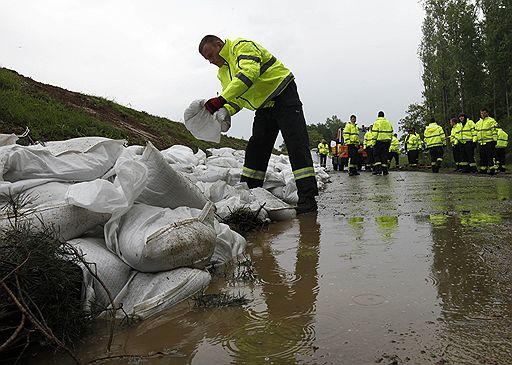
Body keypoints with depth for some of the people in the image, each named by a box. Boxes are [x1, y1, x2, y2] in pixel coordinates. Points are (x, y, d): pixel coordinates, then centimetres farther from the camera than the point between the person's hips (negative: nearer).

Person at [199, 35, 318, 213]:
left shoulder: (242, 46, -15)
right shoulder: (222, 73, 12)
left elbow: (249, 73, -33)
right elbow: (236, 99, 11)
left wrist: (221, 99, -40)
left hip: (284, 96, -9)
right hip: (264, 108, 9)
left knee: (296, 145, -15)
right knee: (255, 151, 6)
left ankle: (308, 198, -17)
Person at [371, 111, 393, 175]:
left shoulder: (377, 122, -5)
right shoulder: (388, 122, 14)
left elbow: (375, 134, -12)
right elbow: (391, 133, 15)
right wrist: (389, 141, 21)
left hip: (379, 141, -5)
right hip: (387, 141, 5)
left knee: (376, 155, 3)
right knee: (384, 156, 8)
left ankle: (378, 169, -9)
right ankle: (385, 170, 7)